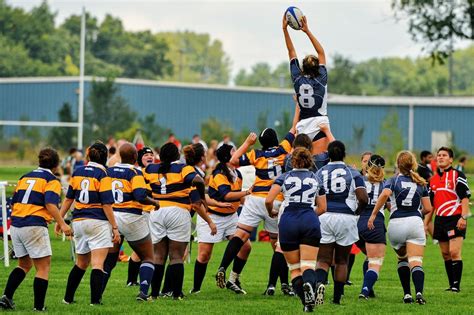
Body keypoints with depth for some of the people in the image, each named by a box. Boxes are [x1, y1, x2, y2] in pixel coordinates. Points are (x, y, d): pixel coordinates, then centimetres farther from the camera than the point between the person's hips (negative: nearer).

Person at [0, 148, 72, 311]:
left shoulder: (25, 177, 18)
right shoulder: (51, 180, -1)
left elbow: (13, 203, 19)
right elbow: (50, 204, -17)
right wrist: (62, 224, -21)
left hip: (15, 225, 7)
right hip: (35, 227, -7)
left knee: (24, 264, 21)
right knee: (43, 267, 2)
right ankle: (39, 307, -3)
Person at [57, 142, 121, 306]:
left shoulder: (77, 172, 7)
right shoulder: (102, 174, -9)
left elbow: (68, 198, 12)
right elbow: (106, 204, -12)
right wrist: (115, 228, -8)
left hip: (78, 222, 6)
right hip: (98, 223, -6)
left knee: (81, 263, 20)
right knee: (98, 264, -6)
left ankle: (68, 298, 24)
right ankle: (95, 300, -13)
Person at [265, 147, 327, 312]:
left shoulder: (285, 177, 9)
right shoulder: (316, 179, 16)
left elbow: (268, 200, -3)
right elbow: (322, 208, 18)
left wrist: (271, 212, 18)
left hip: (288, 223, -1)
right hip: (310, 222, 1)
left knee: (294, 268, 9)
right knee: (308, 266, -6)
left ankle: (306, 302, -14)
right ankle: (308, 284, -43)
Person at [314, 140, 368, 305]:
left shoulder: (320, 173, 5)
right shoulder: (353, 173, 2)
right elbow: (363, 198, -8)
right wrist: (357, 211, 12)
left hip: (324, 218, 0)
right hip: (346, 218, 0)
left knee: (323, 260, 3)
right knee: (342, 261, 13)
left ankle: (320, 282, -28)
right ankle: (337, 298, 12)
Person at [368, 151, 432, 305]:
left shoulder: (393, 181, 4)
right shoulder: (421, 183, 11)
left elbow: (385, 194, -18)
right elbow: (428, 208, 9)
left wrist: (373, 215, -15)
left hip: (396, 224, 0)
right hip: (415, 222, 0)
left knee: (402, 259, 22)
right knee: (416, 262, -7)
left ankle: (407, 294, 16)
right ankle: (419, 292, -31)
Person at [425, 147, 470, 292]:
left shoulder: (457, 175, -4)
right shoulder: (433, 180, 15)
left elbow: (465, 197, -10)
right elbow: (430, 204, 21)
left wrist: (463, 217, -19)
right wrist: (425, 224, 17)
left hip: (455, 219, -7)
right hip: (440, 220, 7)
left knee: (454, 252, -13)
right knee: (445, 254, 7)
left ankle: (457, 285, -9)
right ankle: (451, 285, 12)